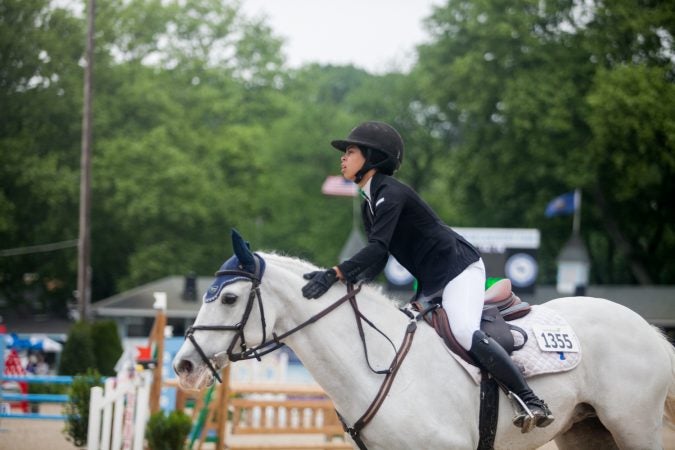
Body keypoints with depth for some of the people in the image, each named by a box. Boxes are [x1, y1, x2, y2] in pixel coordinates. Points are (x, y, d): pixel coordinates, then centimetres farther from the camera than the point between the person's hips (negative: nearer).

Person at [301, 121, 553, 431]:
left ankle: (532, 401, -29)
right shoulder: (369, 205, 13)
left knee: (464, 332, -30)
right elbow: (378, 259, 11)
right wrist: (348, 285, -6)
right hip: (431, 284, 11)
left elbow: (378, 247, -29)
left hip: (460, 268, -11)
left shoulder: (390, 193, -17)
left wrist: (335, 274, -39)